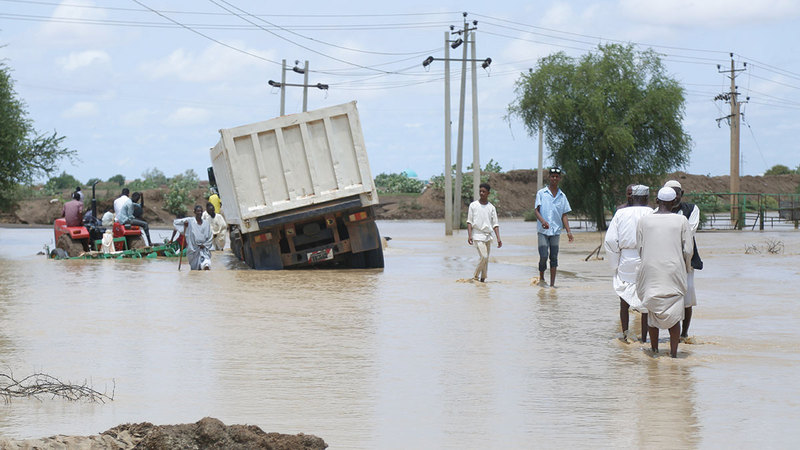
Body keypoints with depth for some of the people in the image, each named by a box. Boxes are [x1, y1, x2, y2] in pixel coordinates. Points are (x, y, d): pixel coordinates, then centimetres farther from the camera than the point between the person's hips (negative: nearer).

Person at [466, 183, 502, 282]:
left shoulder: (491, 207, 7)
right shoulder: (473, 205, 1)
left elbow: (495, 225, 6)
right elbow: (469, 222, 2)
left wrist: (498, 239, -2)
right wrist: (469, 235, -9)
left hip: (488, 236, 4)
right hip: (478, 236, -4)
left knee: (486, 259, 5)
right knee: (483, 256, -17)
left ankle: (483, 278, 13)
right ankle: (475, 276, -5)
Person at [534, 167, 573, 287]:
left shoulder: (562, 196, 12)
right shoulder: (541, 193, 3)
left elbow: (564, 215, 13)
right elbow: (537, 211, -2)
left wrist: (568, 231, 1)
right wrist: (543, 221, -22)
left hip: (556, 230, 3)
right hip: (543, 230, -3)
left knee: (554, 257, 1)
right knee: (543, 256, -9)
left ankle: (552, 283, 4)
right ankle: (541, 279, 12)